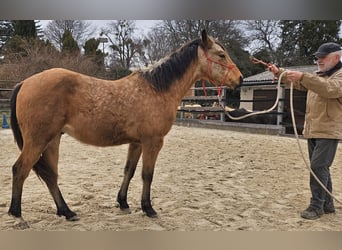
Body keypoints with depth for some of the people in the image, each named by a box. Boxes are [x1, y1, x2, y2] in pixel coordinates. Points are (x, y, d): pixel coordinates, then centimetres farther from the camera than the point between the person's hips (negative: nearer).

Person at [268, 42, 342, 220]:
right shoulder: (317, 76, 17)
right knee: (320, 168, 12)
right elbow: (297, 82, 18)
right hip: (312, 131, 8)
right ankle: (327, 204, 22)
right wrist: (279, 72, 2)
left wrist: (303, 77, -37)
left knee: (318, 167, -11)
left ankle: (316, 206, -2)